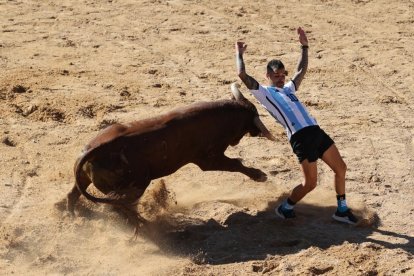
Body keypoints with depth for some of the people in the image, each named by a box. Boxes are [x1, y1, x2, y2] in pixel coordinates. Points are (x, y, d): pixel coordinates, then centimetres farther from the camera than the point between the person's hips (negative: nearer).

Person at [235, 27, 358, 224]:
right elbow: (243, 75, -3)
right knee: (310, 183, -7)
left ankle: (341, 210, 21)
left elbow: (301, 71, 39)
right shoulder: (264, 93, 6)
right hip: (300, 137, -8)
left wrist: (304, 47, 38)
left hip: (316, 131, 8)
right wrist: (239, 55, 9)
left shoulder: (288, 89, 27)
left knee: (340, 168, 7)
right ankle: (285, 208, 17)